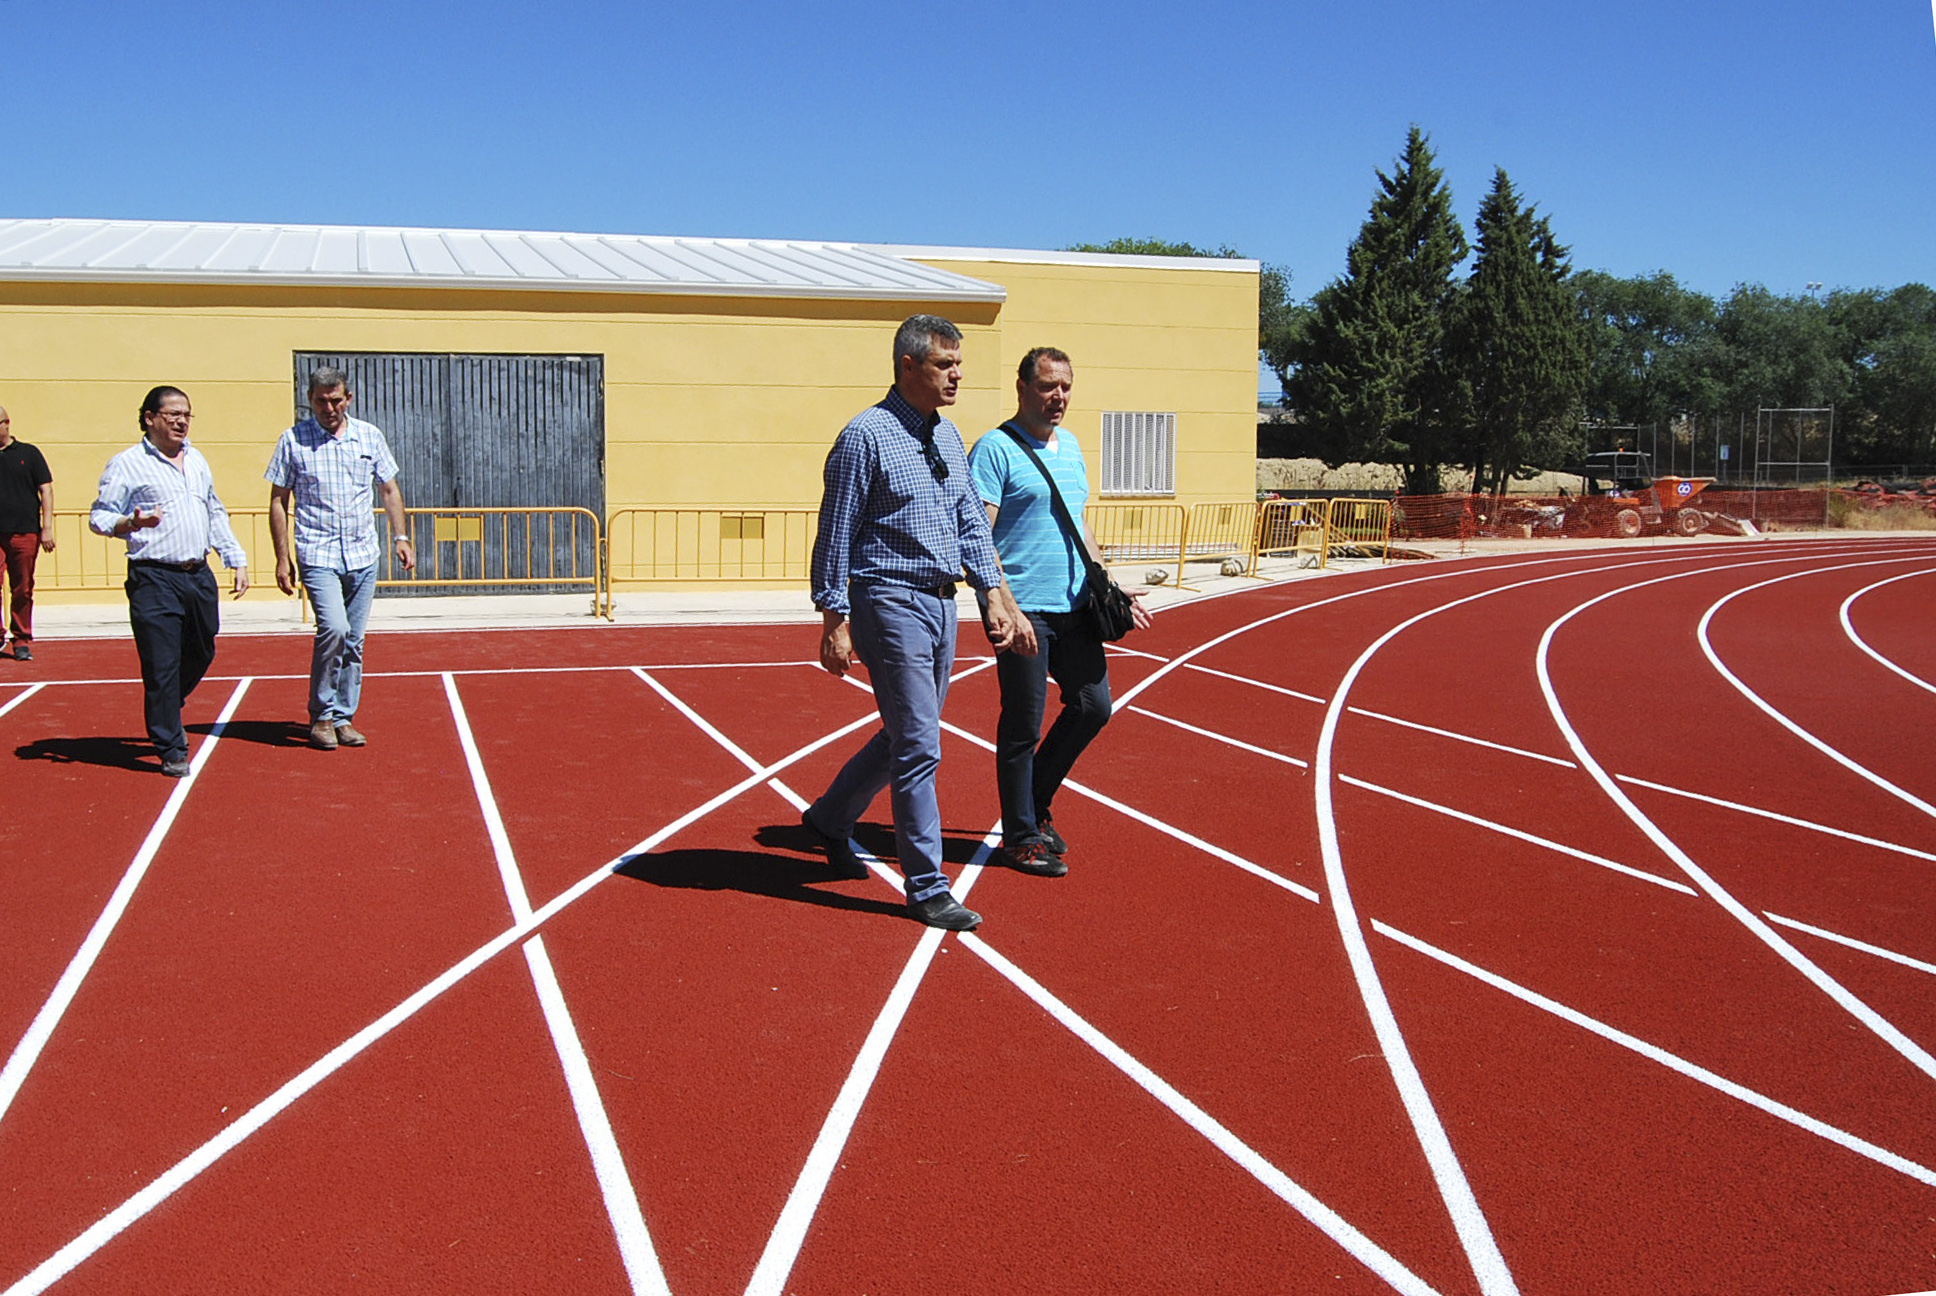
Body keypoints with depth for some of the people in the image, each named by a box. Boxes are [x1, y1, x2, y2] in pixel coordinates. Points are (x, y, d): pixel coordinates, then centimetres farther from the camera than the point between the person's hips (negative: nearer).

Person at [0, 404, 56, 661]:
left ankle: (22, 642, 13)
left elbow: (46, 490, 6)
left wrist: (47, 527, -2)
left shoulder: (29, 453, 8)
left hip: (24, 532, 0)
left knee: (22, 591, 5)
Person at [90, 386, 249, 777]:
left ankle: (164, 713, 40)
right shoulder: (127, 464, -3)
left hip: (200, 576, 7)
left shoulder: (197, 461, 17)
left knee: (201, 654, 15)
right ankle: (172, 750, 3)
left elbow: (216, 514, 25)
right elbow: (99, 516, -5)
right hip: (154, 580, -6)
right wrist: (130, 524, -25)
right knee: (162, 666, -6)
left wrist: (237, 560, 20)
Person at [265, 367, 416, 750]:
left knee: (353, 641, 6)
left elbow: (389, 490, 16)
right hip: (317, 556, -4)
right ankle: (321, 716, -4)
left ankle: (343, 718, 18)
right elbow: (278, 502, 3)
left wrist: (400, 537, 7)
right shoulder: (293, 440, -1)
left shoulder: (369, 436, 7)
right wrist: (282, 557, -2)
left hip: (363, 557, 4)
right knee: (334, 628, -20)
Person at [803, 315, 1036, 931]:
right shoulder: (866, 436, -12)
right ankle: (926, 886, 4)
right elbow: (836, 532, -11)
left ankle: (830, 817, 39)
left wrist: (994, 592, 7)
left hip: (940, 602, 8)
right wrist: (834, 621, -13)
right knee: (918, 745, -6)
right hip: (891, 601, -8)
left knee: (908, 736, 18)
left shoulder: (948, 437, 12)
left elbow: (969, 521, 17)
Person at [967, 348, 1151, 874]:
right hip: (1024, 611, -8)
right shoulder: (996, 448, -8)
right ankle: (1021, 836, 15)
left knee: (1094, 706, 10)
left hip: (1073, 607, 8)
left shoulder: (1070, 445, 16)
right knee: (1023, 726, 1)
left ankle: (1036, 802, 28)